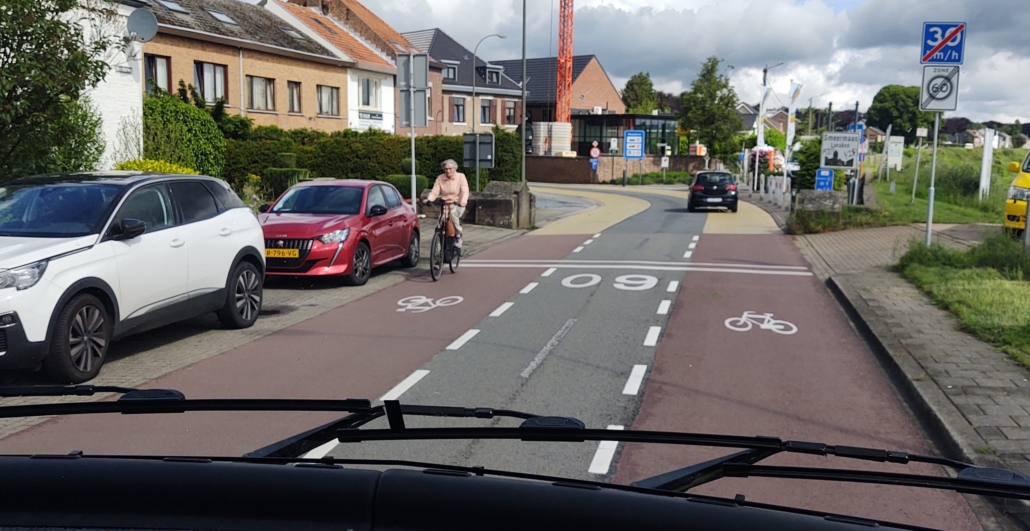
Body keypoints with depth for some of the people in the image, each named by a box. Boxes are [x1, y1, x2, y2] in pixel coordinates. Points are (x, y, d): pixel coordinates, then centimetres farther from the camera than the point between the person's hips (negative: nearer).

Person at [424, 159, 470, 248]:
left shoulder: (461, 177, -7)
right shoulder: (440, 178, 0)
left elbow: (465, 192, -18)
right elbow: (434, 191, -6)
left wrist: (462, 202, -37)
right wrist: (429, 200, -28)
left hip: (458, 205, -3)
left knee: (453, 213, -35)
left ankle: (458, 236, -14)